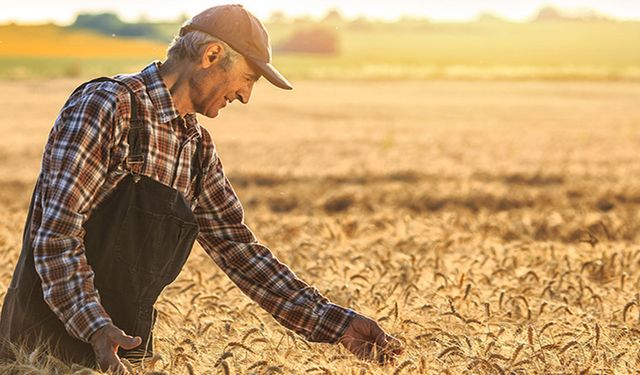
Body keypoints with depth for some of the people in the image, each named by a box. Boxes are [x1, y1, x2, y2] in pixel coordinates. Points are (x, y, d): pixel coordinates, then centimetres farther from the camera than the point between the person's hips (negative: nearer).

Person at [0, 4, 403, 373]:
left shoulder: (198, 146, 11)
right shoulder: (106, 105, -14)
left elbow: (236, 247, 11)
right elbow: (57, 233, -20)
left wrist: (335, 322, 3)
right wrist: (96, 329, -32)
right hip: (54, 337, -7)